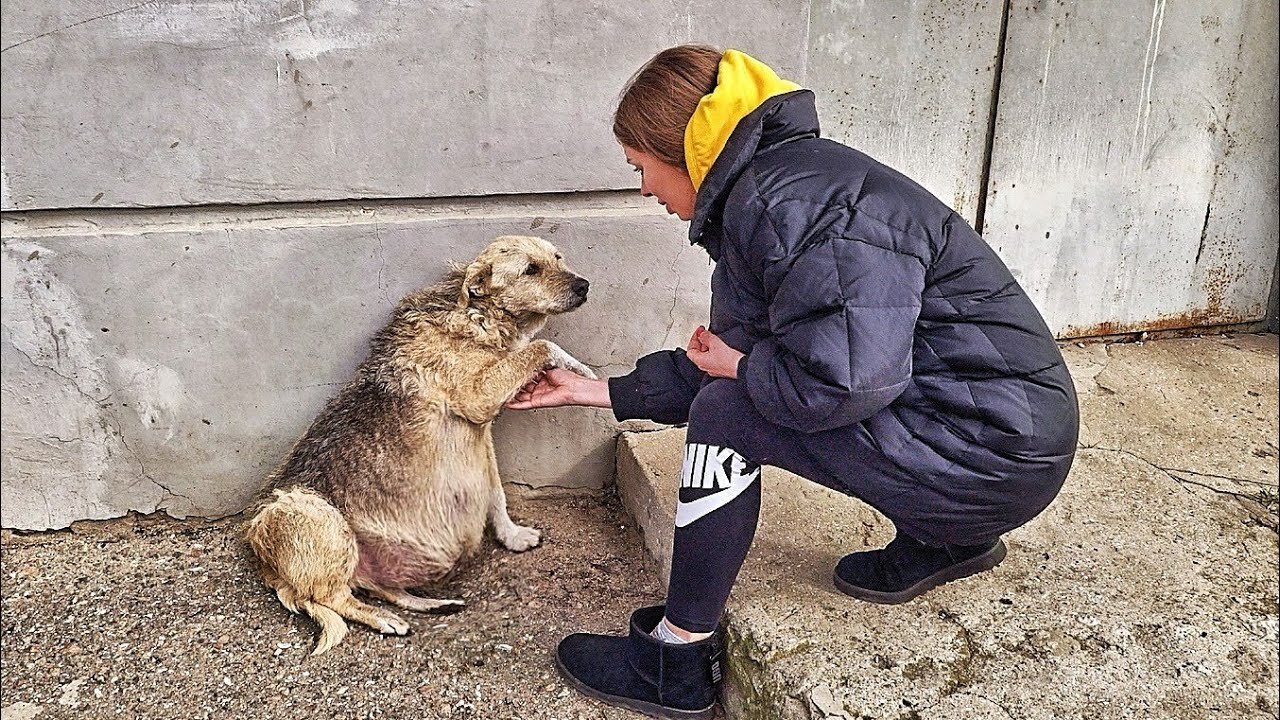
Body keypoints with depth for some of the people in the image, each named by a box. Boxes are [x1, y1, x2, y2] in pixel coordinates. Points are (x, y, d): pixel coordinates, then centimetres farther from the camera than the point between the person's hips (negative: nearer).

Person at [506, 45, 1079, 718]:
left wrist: (740, 365, -11)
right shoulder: (754, 195, 11)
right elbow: (720, 362, 17)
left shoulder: (790, 199, -21)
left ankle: (677, 663, 2)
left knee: (727, 414, -15)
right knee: (735, 390, 21)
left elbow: (844, 378, -31)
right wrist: (597, 391, 21)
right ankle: (944, 541, 24)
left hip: (999, 450, -10)